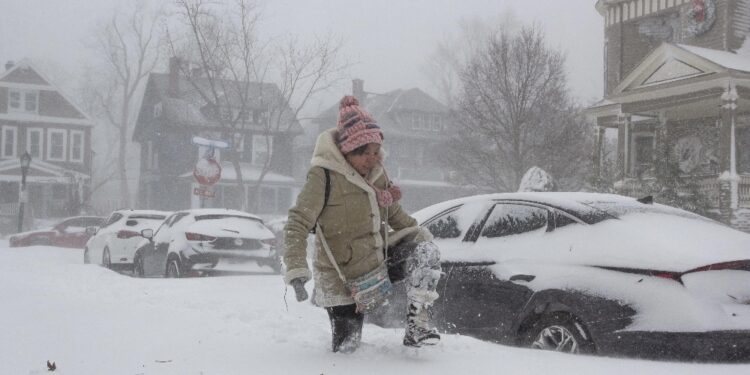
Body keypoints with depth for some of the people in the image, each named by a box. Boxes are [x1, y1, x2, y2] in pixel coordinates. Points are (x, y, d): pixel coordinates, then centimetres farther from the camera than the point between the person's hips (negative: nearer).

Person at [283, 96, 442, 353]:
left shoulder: (376, 171, 0)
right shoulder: (323, 175, -20)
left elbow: (393, 211, 18)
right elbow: (297, 225, -21)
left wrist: (419, 233, 7)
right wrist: (296, 271, -31)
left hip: (380, 259, 5)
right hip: (343, 279, -5)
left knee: (426, 251, -18)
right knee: (346, 347, -1)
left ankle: (418, 324, -14)